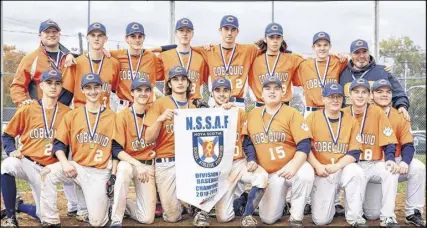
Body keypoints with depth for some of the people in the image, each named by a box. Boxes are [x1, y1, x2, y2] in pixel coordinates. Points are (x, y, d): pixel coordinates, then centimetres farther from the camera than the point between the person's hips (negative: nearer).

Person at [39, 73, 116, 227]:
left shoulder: (111, 116, 5)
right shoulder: (72, 115, 6)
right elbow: (59, 144, 3)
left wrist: (113, 175, -4)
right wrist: (64, 162, -16)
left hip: (100, 173, -1)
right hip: (77, 167, 2)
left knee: (97, 221, -11)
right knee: (48, 172, -29)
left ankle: (104, 199, 24)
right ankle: (50, 221, -14)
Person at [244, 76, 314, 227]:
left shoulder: (292, 113, -7)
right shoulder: (252, 115, 5)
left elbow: (304, 144, -16)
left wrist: (294, 166, -31)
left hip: (291, 165, -3)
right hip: (269, 173, 3)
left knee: (305, 174, -39)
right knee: (268, 218, 0)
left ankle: (296, 217, -15)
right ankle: (278, 198, 36)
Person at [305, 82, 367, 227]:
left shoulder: (351, 121, 2)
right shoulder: (312, 118, -1)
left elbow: (354, 152, -4)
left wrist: (337, 166, -20)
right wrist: (318, 166, -19)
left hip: (343, 170, 1)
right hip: (321, 173, -1)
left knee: (356, 171, -36)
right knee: (320, 220, -9)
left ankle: (355, 219, -17)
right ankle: (329, 202, 29)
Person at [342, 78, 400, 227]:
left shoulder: (377, 112, -3)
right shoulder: (343, 114, 1)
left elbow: (388, 142, -5)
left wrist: (390, 159, -24)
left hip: (375, 164, 0)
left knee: (391, 172, -30)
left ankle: (387, 217, -21)